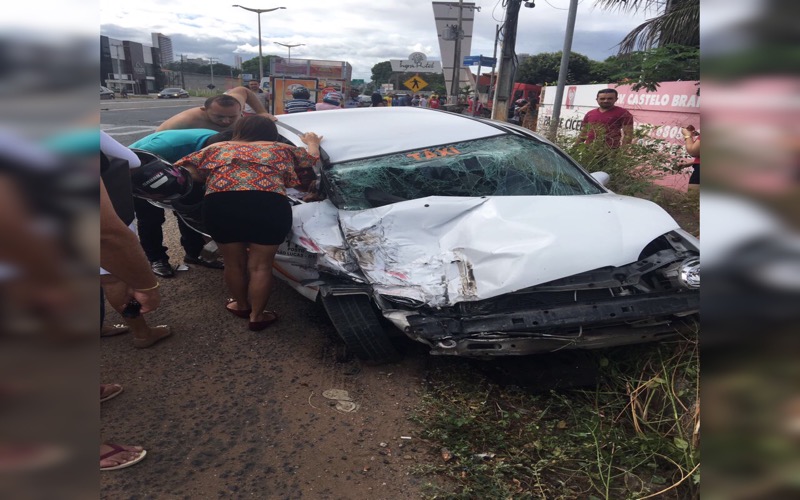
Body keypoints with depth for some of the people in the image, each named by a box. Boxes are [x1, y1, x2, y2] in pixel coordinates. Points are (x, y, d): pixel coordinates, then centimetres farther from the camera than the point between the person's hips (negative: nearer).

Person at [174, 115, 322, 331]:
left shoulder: (217, 148, 28)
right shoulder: (280, 149, 26)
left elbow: (189, 173, 22)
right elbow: (312, 158, 39)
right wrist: (312, 142, 60)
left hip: (221, 205, 2)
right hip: (269, 205, -1)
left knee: (233, 263, 20)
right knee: (260, 266, 13)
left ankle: (241, 305, 40)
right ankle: (257, 316, 25)